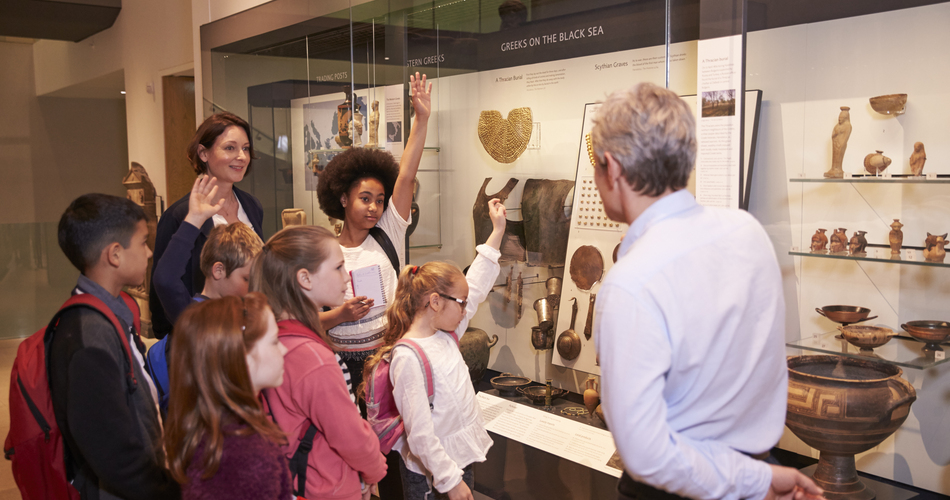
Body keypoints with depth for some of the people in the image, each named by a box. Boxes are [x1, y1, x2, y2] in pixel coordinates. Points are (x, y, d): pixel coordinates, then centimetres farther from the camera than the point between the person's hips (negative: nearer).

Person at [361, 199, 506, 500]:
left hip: (463, 457, 8)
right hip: (431, 476, -8)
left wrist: (497, 230, 11)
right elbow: (420, 435, -24)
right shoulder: (408, 358, -24)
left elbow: (477, 286, 10)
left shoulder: (445, 334, 2)